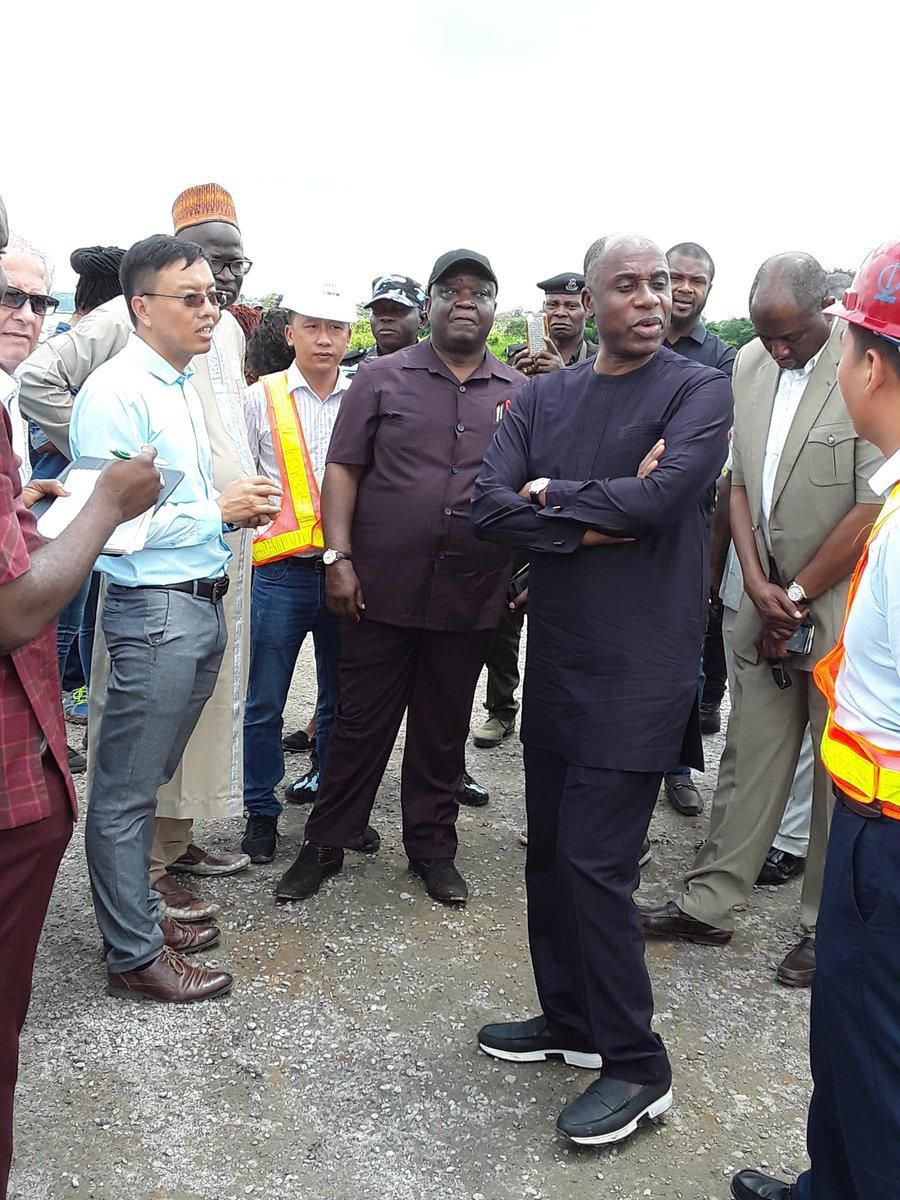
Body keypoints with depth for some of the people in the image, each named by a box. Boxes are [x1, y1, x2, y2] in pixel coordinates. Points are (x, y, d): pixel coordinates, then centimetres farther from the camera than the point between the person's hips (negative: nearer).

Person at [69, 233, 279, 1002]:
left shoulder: (183, 387, 16)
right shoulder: (116, 392, -13)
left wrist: (240, 507, 5)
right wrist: (217, 508, -14)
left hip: (203, 605, 9)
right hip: (154, 610, -9)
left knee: (147, 781, 19)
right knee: (126, 788, 3)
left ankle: (136, 913, 32)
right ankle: (134, 954, 15)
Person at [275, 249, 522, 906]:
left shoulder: (520, 393, 8)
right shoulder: (383, 378, 2)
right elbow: (343, 468, 0)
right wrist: (339, 557, -8)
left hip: (471, 598, 2)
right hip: (383, 590, -2)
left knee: (444, 730, 14)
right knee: (362, 722, 8)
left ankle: (433, 847, 29)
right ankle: (328, 843, 24)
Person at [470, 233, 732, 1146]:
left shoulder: (699, 392, -5)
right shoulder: (544, 397, 8)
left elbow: (658, 498, -22)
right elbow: (487, 504, -4)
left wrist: (551, 493, -8)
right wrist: (591, 522, -16)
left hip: (638, 667, -6)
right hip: (554, 658, 6)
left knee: (596, 862, -5)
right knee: (549, 851, 14)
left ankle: (637, 1065, 14)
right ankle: (570, 1020, 33)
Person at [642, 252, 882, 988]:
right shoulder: (750, 364, 6)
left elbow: (874, 507, -16)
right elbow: (739, 481, 8)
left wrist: (799, 596, -9)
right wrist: (759, 586, -2)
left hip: (842, 604, -5)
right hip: (769, 600, 5)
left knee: (841, 773, 6)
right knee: (748, 756, 12)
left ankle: (829, 928, 22)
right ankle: (709, 905, 23)